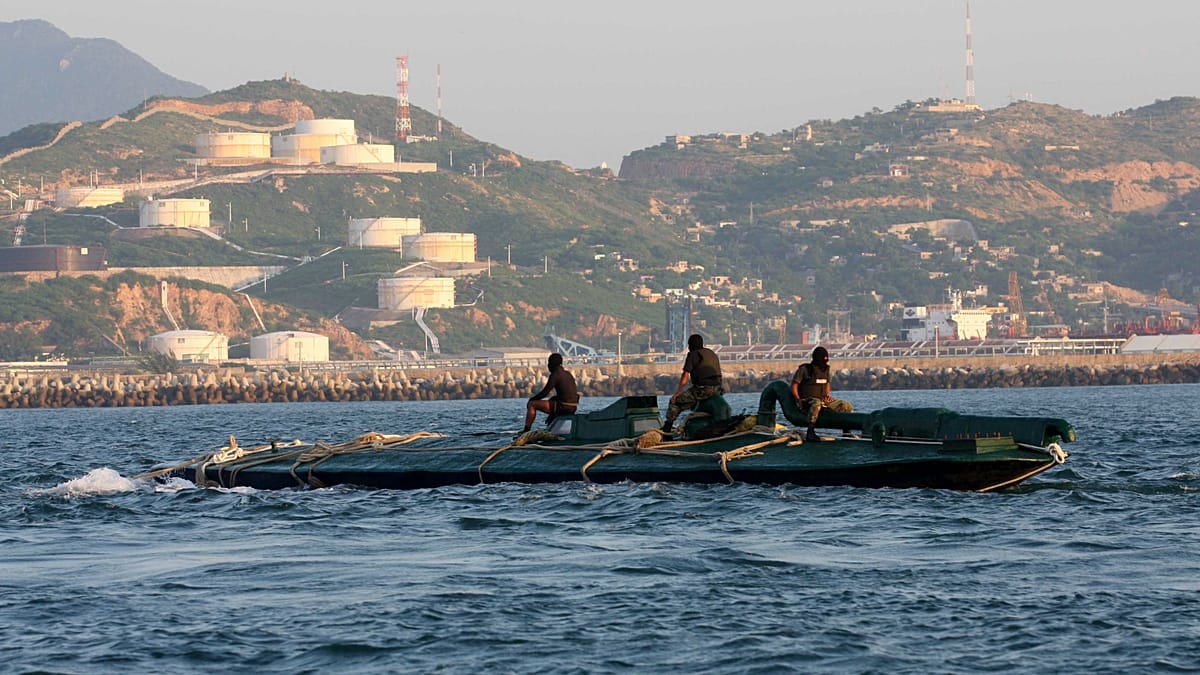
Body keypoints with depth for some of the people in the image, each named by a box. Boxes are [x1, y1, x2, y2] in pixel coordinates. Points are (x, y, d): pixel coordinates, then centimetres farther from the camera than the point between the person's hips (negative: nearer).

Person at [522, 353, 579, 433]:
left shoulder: (555, 375, -12)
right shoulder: (568, 373, 15)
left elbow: (544, 392, -11)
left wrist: (532, 398, 5)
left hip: (563, 408, -9)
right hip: (573, 408, 9)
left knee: (532, 404, 0)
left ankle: (526, 430, 1)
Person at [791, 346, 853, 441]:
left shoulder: (825, 370, 13)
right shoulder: (804, 369, -7)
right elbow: (794, 385, -4)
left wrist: (827, 395, 11)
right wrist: (798, 400, -15)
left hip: (823, 400, 7)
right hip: (807, 400, -7)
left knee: (847, 406, -4)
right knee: (816, 404, -45)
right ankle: (810, 433, -48)